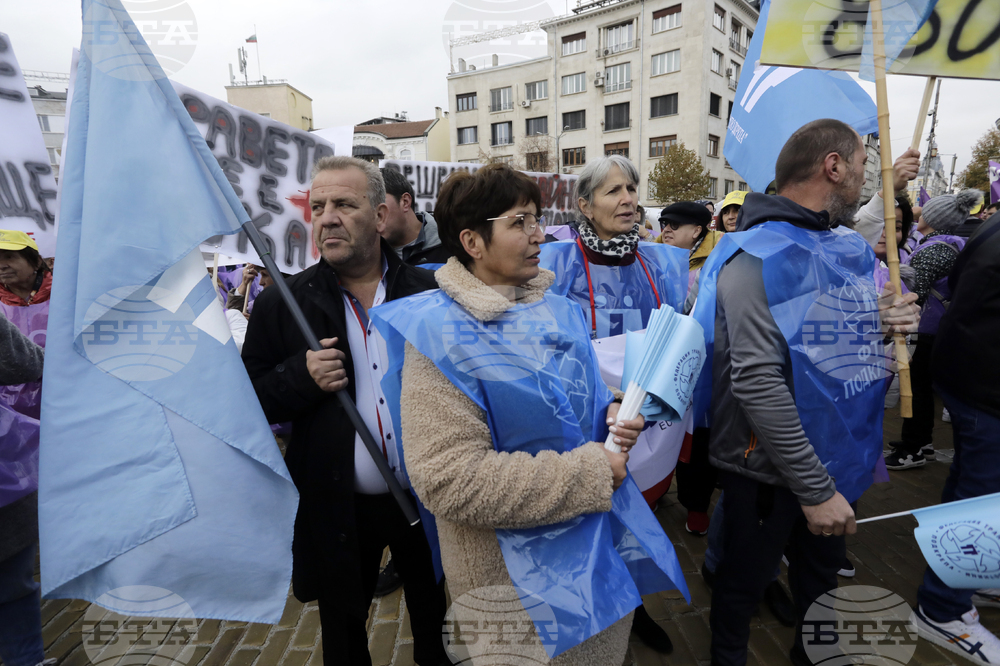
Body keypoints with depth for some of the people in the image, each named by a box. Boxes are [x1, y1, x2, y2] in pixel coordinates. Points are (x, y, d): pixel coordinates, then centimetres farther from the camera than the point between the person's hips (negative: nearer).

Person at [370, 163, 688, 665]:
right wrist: (588, 475, -23)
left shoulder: (558, 311, 2)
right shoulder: (441, 334, -21)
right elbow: (448, 480, -27)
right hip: (518, 573, -6)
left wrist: (612, 415, -8)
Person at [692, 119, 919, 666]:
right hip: (770, 470, -8)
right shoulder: (760, 256, -23)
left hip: (835, 458, 8)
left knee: (821, 574, 28)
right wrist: (813, 487, -26)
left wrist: (882, 322, -5)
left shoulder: (849, 248, 5)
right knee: (744, 582, 16)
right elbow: (757, 380, -30)